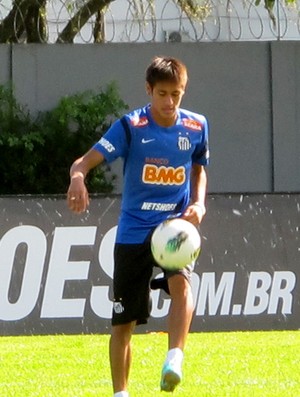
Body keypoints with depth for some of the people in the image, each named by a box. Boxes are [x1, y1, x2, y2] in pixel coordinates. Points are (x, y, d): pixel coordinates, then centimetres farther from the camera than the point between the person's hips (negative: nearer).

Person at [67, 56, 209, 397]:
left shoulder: (196, 127, 1)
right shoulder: (131, 126, -9)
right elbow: (85, 160, -18)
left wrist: (198, 204, 1)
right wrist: (78, 178, -42)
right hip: (133, 230, -1)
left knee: (180, 281, -32)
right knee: (124, 320, 3)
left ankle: (174, 360, -38)